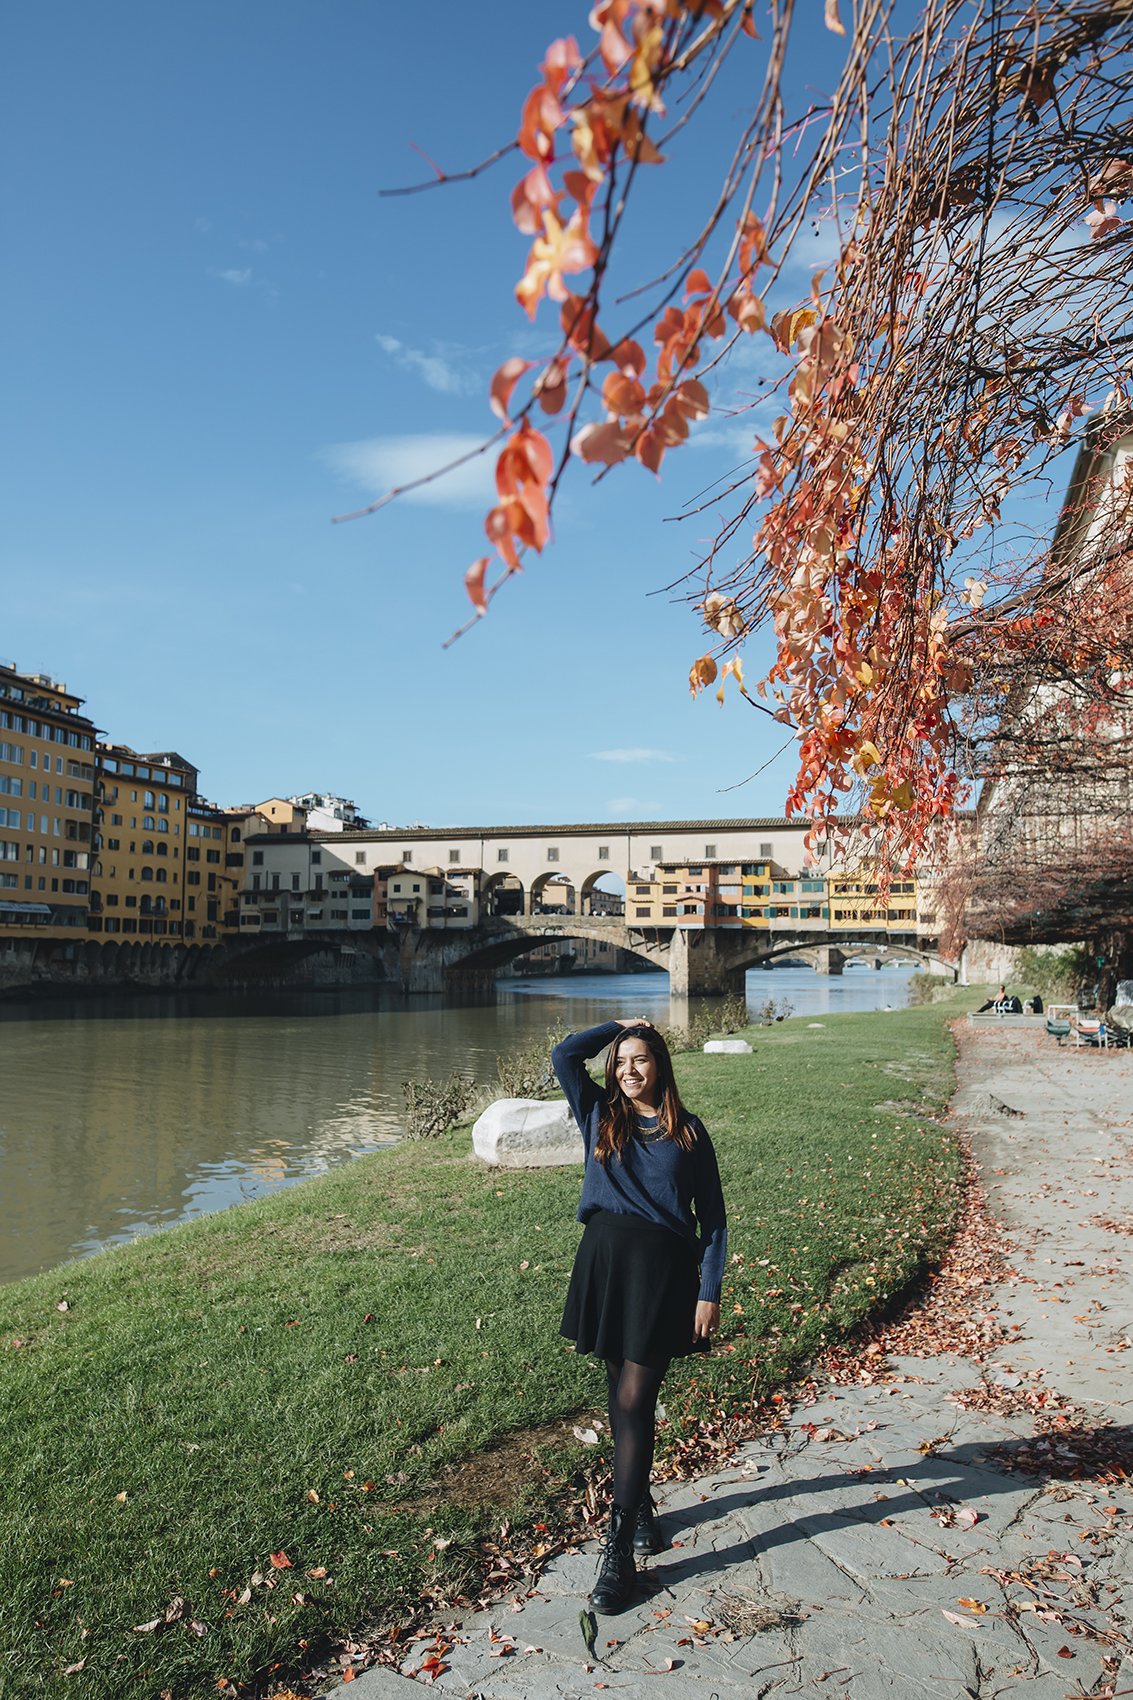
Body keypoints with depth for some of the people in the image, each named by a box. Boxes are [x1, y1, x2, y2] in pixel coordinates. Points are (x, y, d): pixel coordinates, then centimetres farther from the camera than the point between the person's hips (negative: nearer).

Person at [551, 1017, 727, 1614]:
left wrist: (709, 1293, -3)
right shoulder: (600, 1115, 7)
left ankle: (618, 1549, 0)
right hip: (606, 1258, 3)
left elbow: (712, 1217, 3)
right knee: (623, 1395, 13)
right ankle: (640, 1504, 33)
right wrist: (619, 1025, 0)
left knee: (634, 1399, -6)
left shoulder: (688, 1132, 2)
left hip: (664, 1269, -3)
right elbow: (563, 1056, -6)